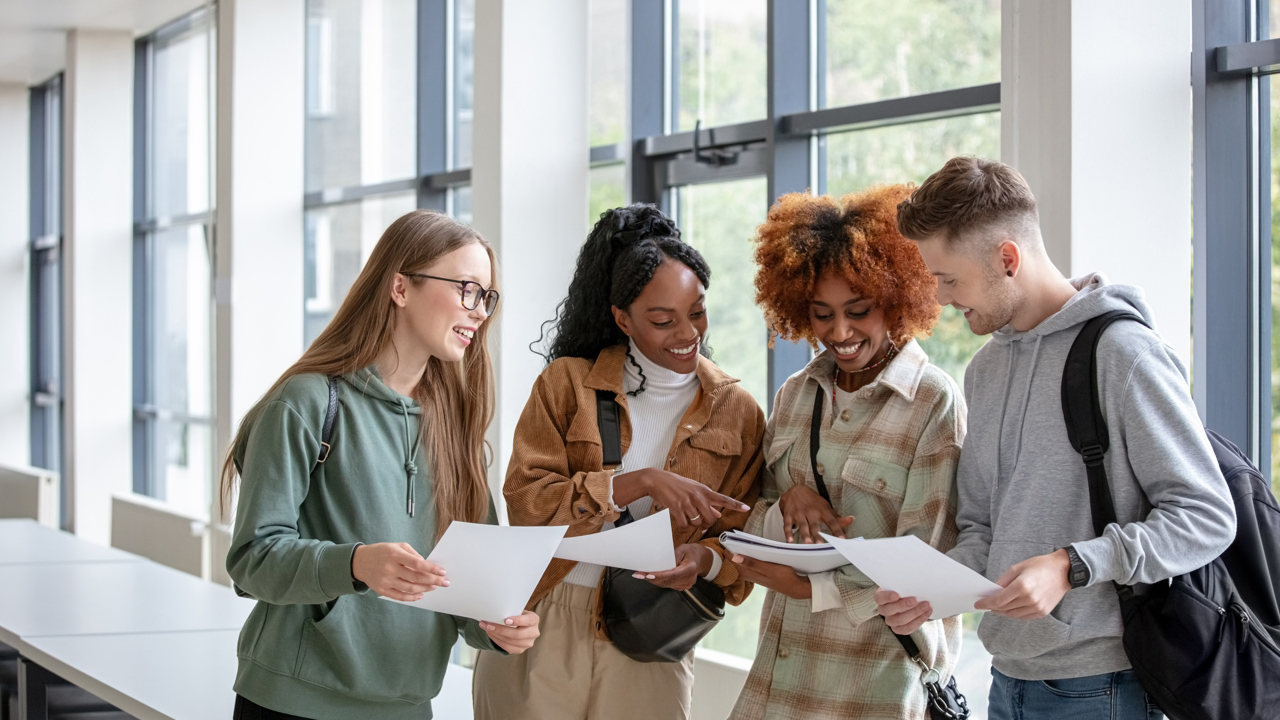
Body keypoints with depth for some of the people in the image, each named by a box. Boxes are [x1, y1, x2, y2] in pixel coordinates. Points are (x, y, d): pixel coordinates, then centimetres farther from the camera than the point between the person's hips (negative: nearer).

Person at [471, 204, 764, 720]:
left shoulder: (737, 412, 3)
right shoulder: (567, 382, -1)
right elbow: (524, 502, -10)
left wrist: (706, 559, -19)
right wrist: (640, 483, -21)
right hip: (541, 635, -1)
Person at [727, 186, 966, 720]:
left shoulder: (935, 403, -9)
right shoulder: (795, 395, 10)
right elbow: (750, 529, 11)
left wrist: (811, 587, -22)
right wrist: (785, 508, -11)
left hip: (883, 673, -5)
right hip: (783, 667, 5)